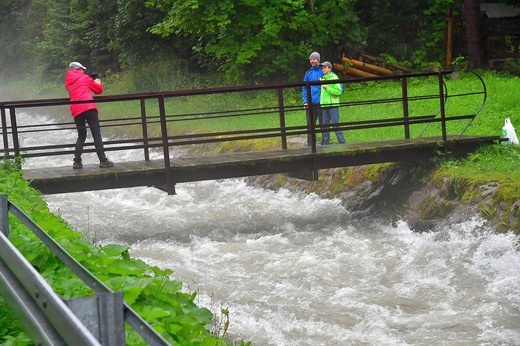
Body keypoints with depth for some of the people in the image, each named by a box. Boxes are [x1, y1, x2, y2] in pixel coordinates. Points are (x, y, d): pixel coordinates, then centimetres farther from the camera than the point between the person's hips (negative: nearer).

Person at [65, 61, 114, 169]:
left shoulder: (68, 83, 23)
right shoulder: (84, 78, 9)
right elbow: (99, 90, 13)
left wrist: (92, 82, 34)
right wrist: (98, 83, 34)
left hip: (76, 111, 5)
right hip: (88, 107, -5)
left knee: (81, 136, 16)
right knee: (96, 134, -5)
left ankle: (77, 162, 5)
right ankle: (103, 161, -11)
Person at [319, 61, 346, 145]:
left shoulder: (334, 78, -6)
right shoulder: (322, 79, 14)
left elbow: (339, 91, -14)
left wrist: (327, 88, -16)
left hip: (333, 105, -7)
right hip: (324, 105, 7)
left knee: (335, 125, -6)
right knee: (325, 125, 8)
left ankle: (342, 142, -1)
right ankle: (326, 143, 14)